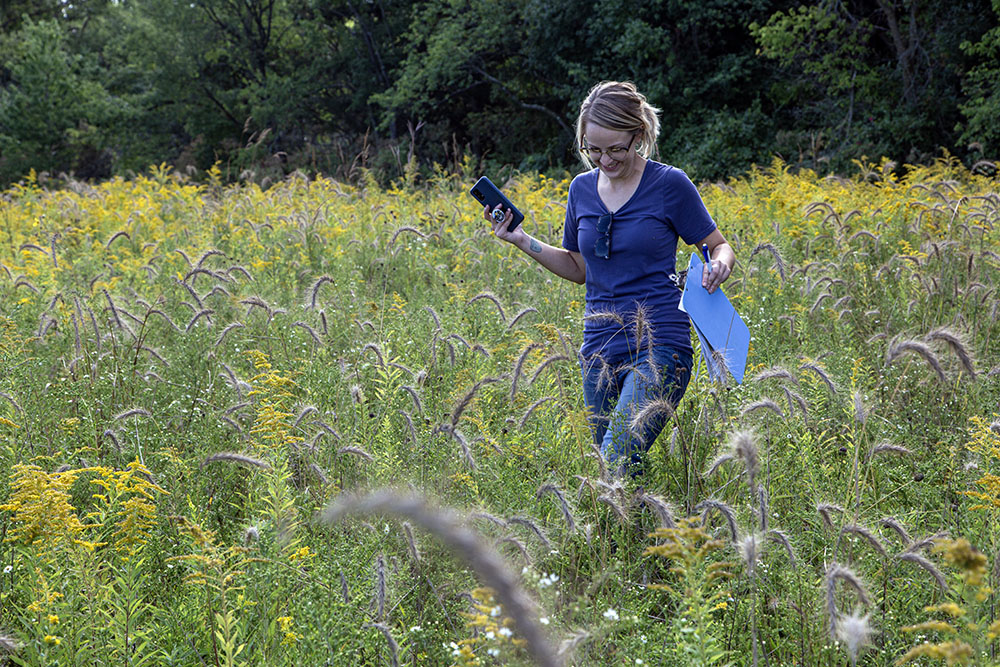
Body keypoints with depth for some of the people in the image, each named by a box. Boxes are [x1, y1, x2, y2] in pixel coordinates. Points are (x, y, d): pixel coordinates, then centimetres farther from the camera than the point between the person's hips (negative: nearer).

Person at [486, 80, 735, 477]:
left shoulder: (670, 184, -5)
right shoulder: (582, 188, 9)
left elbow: (720, 247, 5)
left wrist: (719, 264, -18)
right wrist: (522, 241, 9)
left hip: (658, 345, -6)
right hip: (600, 349, 6)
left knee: (618, 462, -24)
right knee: (606, 466, 7)